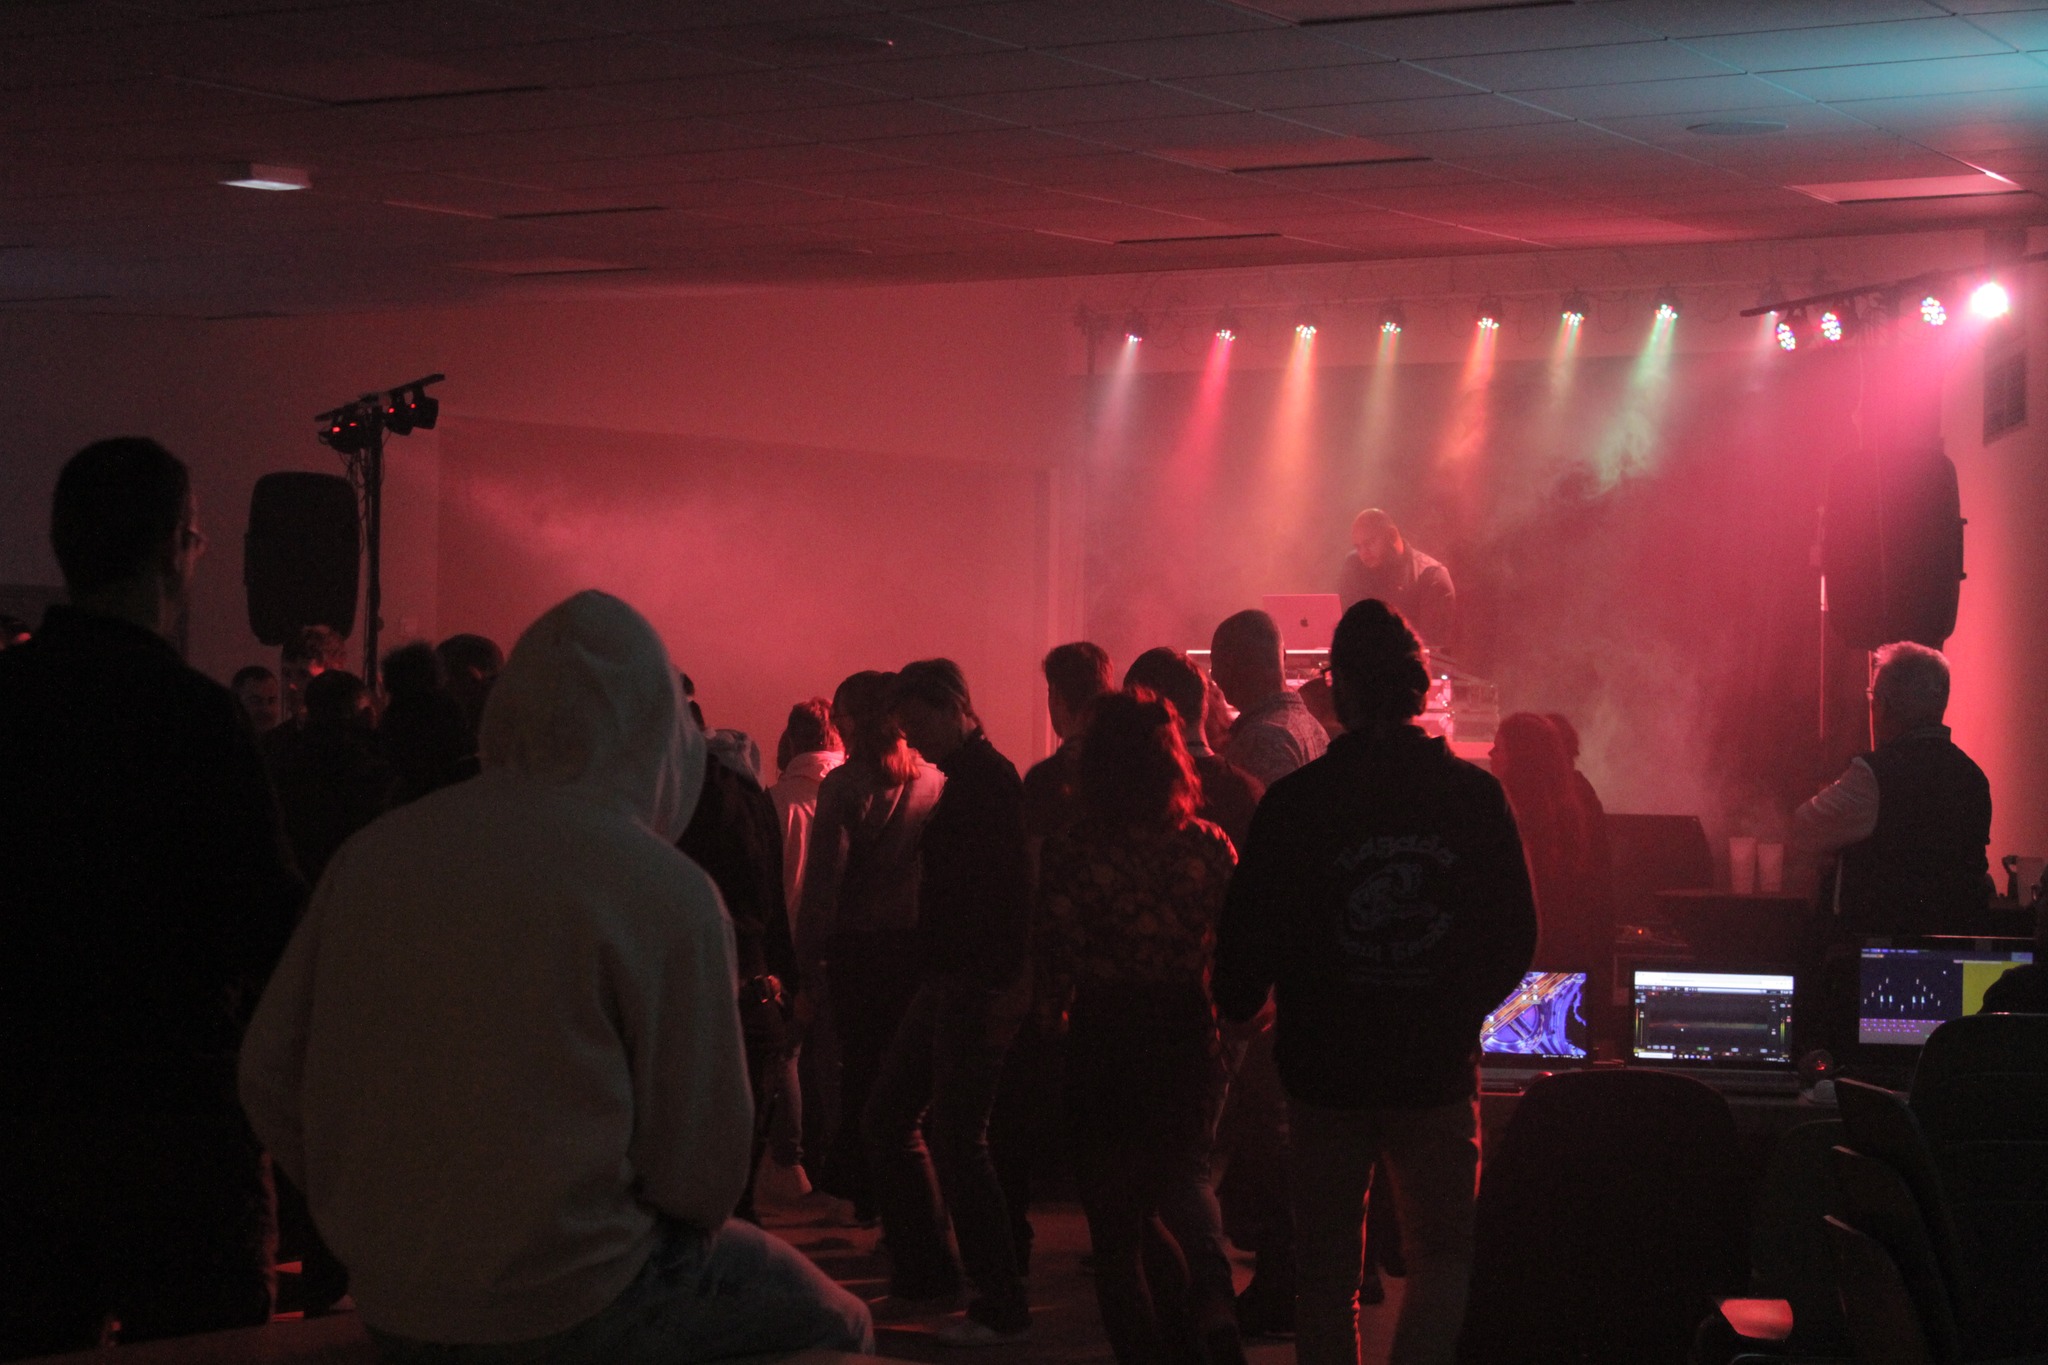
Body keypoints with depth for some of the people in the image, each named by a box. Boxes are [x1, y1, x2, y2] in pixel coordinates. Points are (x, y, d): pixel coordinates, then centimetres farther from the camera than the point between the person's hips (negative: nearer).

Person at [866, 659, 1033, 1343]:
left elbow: (1009, 888, -22)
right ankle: (923, 1267, 26)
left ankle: (1001, 1306, 1)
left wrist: (1004, 986, -27)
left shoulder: (990, 779, -14)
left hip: (975, 989, -10)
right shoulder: (964, 779, 17)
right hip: (945, 983, 10)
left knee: (959, 1140, -7)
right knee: (887, 1120, 16)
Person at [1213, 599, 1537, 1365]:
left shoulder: (1294, 801, -11)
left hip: (1326, 1070, 0)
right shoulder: (1475, 795, -6)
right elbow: (1515, 938, 1)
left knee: (1328, 1273, 12)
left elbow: (1249, 942, -7)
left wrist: (1236, 1008, 15)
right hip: (1438, 1068, 1)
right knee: (1443, 1257, 12)